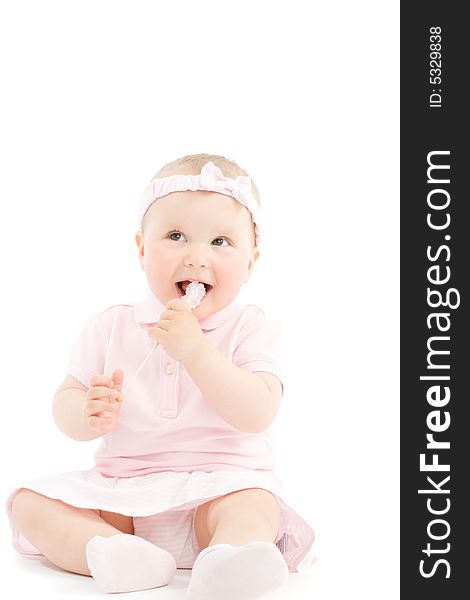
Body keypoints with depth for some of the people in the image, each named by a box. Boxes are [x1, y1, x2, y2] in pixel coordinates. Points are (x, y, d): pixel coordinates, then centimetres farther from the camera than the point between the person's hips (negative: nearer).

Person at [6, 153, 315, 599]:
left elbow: (257, 414, -17)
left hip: (220, 483, -3)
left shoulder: (251, 329, -2)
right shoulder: (111, 327, 6)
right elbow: (65, 403, 5)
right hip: (122, 489, 4)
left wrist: (194, 349, -24)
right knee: (29, 503, -14)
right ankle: (107, 552, -38)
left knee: (254, 507, -34)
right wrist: (88, 415, -20)